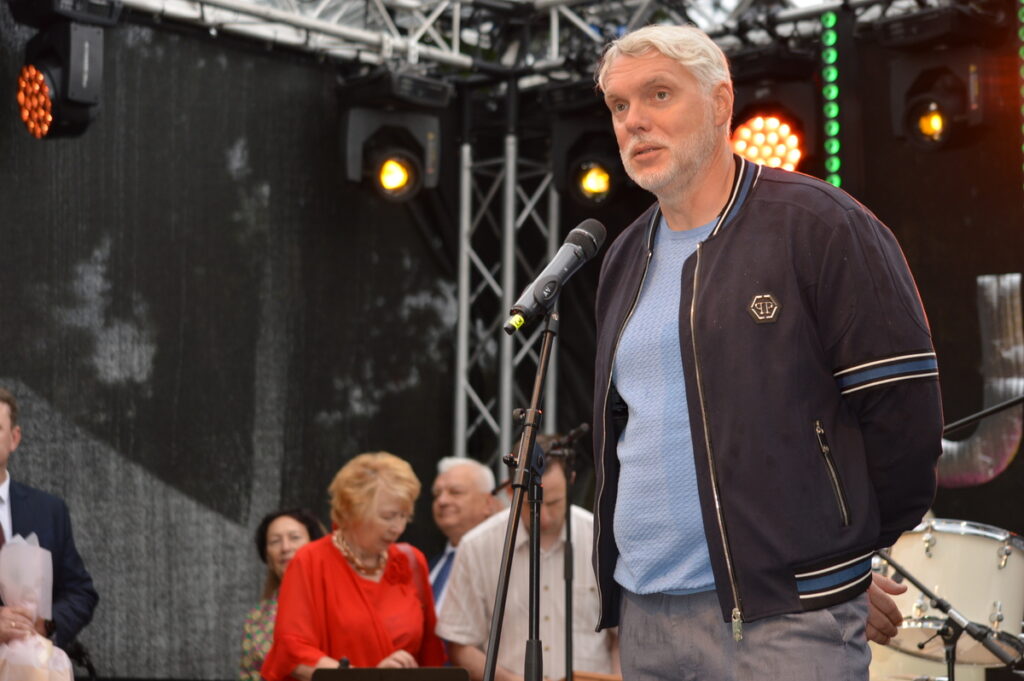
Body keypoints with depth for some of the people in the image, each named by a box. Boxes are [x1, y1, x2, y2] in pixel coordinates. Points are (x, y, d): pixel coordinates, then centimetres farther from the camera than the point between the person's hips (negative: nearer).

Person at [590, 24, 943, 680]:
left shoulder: (819, 225, -7)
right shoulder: (626, 259, 15)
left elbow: (904, 409, -8)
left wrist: (863, 554, 1)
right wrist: (615, 581, 17)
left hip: (784, 614, -6)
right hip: (645, 613, 7)